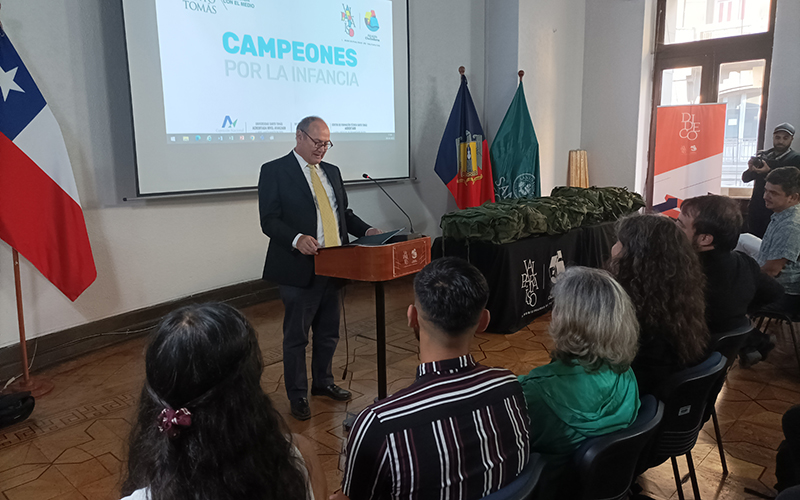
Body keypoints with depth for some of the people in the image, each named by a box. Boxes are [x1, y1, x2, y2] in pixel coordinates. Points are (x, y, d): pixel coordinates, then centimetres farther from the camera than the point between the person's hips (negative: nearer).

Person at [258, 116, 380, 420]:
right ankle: (297, 396, 22)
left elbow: (344, 213, 21)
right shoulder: (274, 171, -6)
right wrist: (297, 239, -30)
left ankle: (323, 383, 38)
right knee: (296, 337, 6)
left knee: (329, 333, 19)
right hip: (299, 269, -6)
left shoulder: (332, 172, 15)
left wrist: (366, 230, 3)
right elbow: (269, 220, -13)